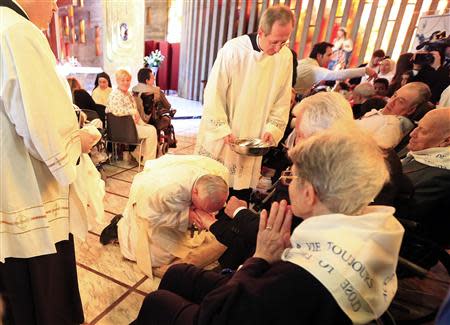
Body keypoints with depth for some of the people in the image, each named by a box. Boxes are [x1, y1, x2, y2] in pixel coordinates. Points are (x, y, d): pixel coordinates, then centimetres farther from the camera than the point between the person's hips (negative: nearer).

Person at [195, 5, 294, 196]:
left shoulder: (286, 57, -4)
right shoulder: (233, 49, -16)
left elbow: (283, 101, 4)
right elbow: (213, 94, -12)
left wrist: (272, 129, -7)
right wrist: (223, 130, -16)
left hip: (253, 141, 3)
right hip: (220, 137, -3)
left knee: (243, 187, 12)